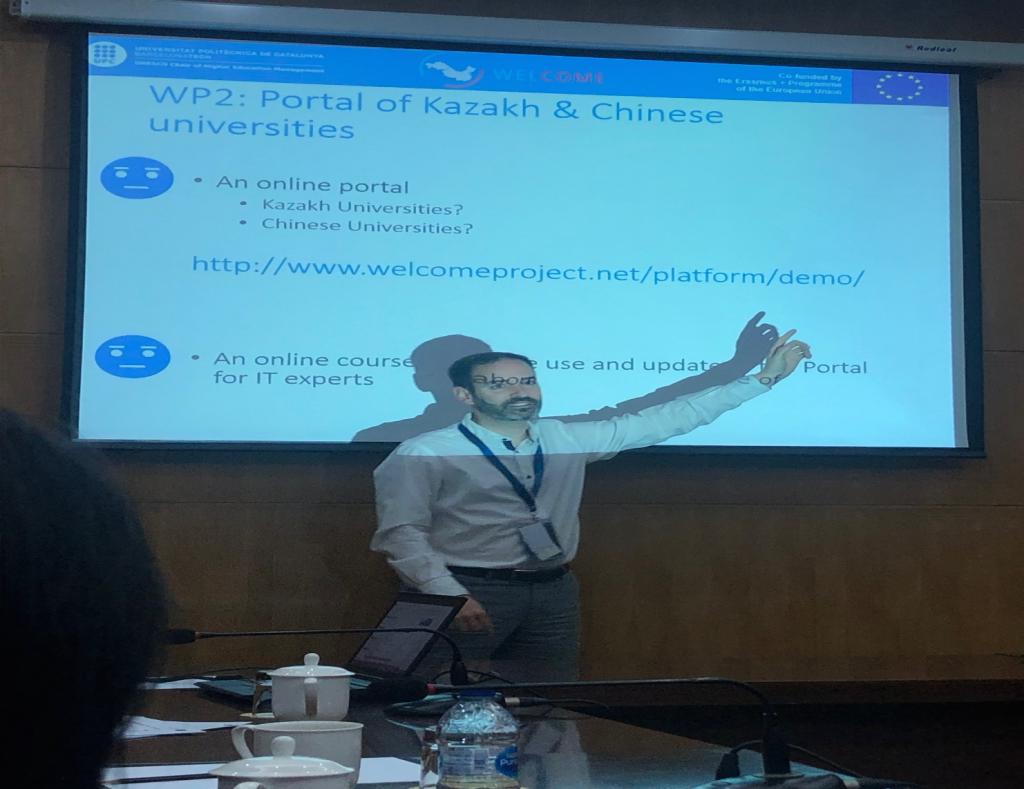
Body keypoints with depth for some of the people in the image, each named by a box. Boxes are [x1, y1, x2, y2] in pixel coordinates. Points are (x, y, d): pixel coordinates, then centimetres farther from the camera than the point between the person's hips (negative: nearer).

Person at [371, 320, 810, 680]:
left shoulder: (568, 440, 9)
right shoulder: (423, 455, -6)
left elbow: (666, 419, 12)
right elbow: (402, 534, -11)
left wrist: (762, 380, 11)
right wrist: (450, 597, -24)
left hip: (553, 592, 5)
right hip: (470, 592, -5)